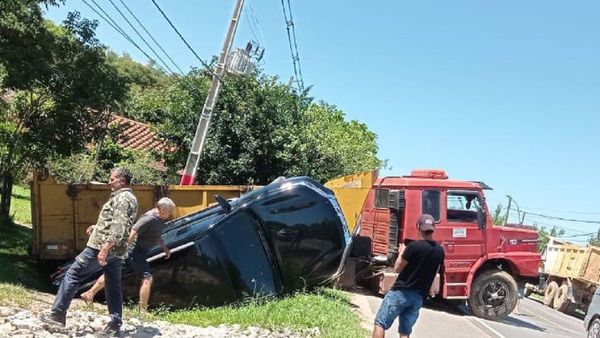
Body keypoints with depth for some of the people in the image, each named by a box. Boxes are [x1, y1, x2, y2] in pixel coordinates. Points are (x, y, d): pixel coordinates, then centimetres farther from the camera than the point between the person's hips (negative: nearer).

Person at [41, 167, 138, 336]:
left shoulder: (122, 197, -14)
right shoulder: (129, 198, 18)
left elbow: (118, 227, -24)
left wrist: (104, 248, -28)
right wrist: (99, 227, 23)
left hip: (102, 246, -10)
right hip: (117, 251, 10)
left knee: (73, 274, 0)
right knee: (113, 287, 10)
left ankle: (58, 314, 4)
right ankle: (115, 324, 11)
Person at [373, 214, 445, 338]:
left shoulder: (414, 246, -15)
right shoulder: (440, 251, 3)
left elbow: (397, 268, -6)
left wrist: (402, 253, 9)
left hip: (401, 292, -6)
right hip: (419, 297, 6)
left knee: (380, 323, 2)